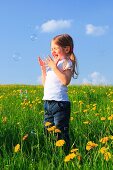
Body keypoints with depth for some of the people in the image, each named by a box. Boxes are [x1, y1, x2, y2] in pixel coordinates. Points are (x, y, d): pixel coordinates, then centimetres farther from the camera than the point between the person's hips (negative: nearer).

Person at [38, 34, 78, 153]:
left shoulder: (67, 63, -5)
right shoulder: (52, 63, 17)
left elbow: (65, 81, -21)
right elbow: (45, 83, 21)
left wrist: (54, 67, -18)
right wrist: (43, 68, 12)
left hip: (60, 103, -8)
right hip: (48, 102, 8)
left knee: (61, 133, -6)